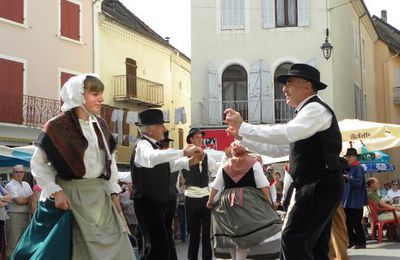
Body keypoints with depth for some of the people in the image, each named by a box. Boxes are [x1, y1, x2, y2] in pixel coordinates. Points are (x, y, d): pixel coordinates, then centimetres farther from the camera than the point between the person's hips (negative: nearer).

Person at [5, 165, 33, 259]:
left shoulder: (26, 185, 16)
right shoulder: (10, 186, -6)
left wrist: (23, 199, -7)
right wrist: (29, 198, -1)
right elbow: (19, 201, -16)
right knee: (13, 243, -7)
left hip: (26, 215, 7)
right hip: (15, 216, -7)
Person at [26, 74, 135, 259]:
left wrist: (114, 193, 11)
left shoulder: (101, 125, 9)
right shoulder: (57, 126, -9)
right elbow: (38, 163, -6)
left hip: (100, 195, 6)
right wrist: (56, 192, -14)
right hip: (72, 195, -6)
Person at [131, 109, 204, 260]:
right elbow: (151, 158, -40)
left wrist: (189, 161, 13)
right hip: (148, 203, -10)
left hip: (156, 202, 10)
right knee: (160, 246, -14)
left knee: (156, 245, 18)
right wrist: (183, 152, -42)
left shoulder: (152, 145, 14)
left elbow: (167, 165, 28)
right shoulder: (142, 145, -15)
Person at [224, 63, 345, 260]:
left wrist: (243, 126, -24)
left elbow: (285, 134, -29)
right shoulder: (307, 111, 20)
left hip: (320, 188, -11)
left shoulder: (315, 109, -12)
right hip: (319, 188, 11)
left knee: (293, 239, -14)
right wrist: (242, 136, 15)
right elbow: (280, 145, 22)